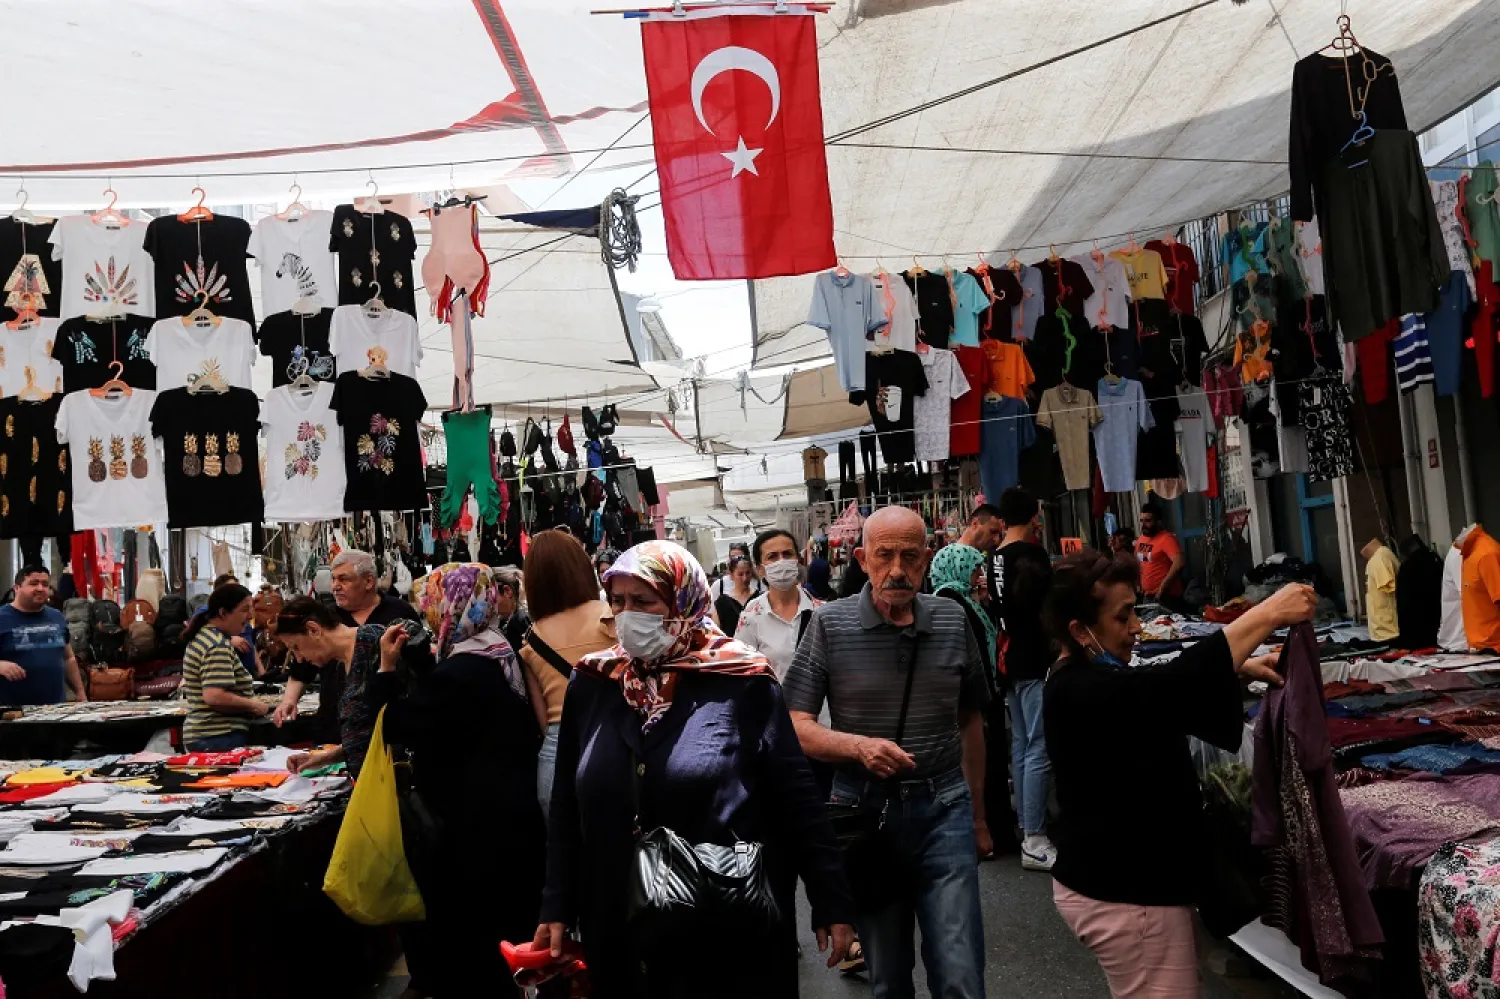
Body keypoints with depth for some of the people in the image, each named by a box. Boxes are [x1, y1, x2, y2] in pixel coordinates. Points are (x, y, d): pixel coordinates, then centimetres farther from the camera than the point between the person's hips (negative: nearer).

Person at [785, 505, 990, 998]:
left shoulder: (953, 620, 1)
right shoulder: (829, 624, -8)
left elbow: (970, 721, 11)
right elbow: (795, 727, -8)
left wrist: (978, 815, 16)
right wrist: (860, 746, -25)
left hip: (944, 809, 1)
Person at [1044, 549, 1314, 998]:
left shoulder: (1089, 680, 7)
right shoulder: (1081, 691, -25)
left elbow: (1162, 691, 17)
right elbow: (1170, 686, -37)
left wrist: (1240, 669, 1)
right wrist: (1268, 614, -34)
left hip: (1117, 882, 10)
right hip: (1124, 894, -10)